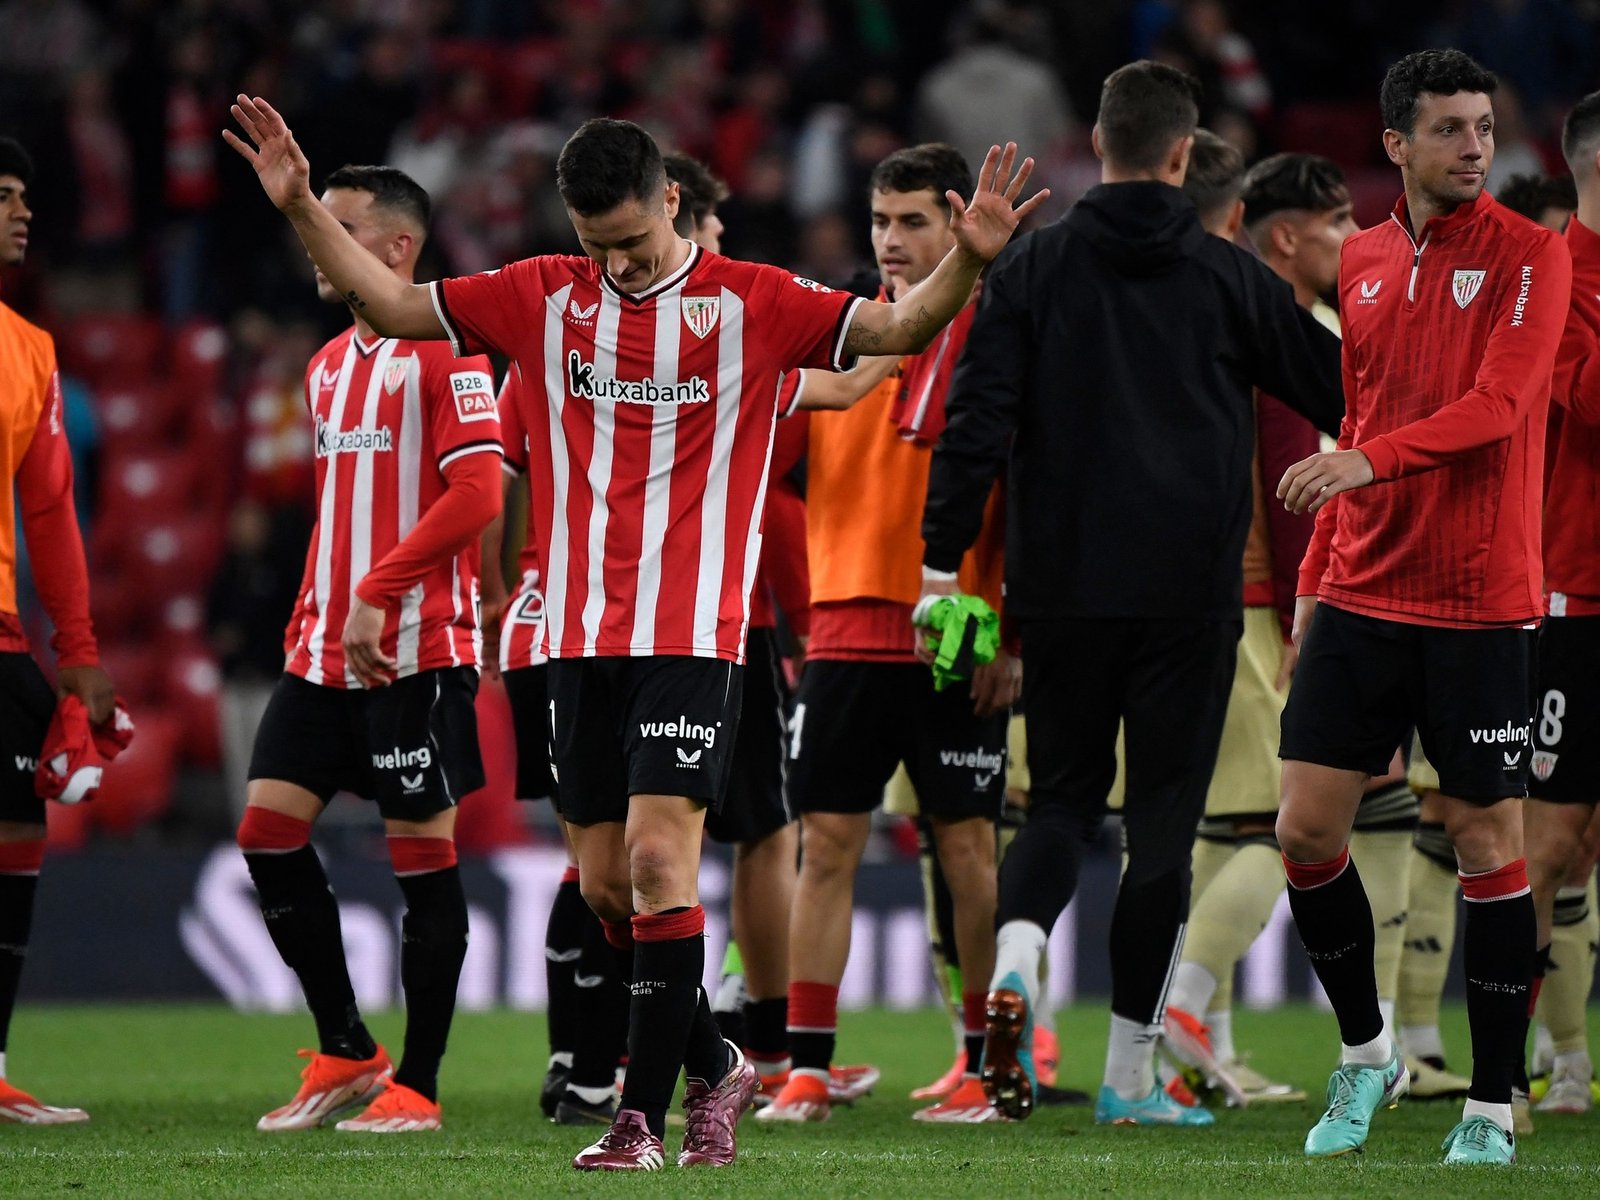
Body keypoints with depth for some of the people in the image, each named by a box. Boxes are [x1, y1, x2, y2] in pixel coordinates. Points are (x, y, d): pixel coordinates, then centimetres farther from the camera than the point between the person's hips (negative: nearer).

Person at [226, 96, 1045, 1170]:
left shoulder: (751, 304, -1)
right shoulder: (543, 298, 9)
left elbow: (894, 331, -6)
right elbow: (392, 305, 13)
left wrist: (966, 263, -23)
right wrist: (303, 209, 4)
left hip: (694, 636, -4)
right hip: (582, 634, 5)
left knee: (658, 858, -15)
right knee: (605, 884, 7)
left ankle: (644, 1115, -10)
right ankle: (715, 1066, 26)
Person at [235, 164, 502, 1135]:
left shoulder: (443, 351, -9)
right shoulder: (329, 365, 17)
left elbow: (476, 495, -18)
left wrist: (376, 596, -20)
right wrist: (311, 620, 16)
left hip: (418, 649, -8)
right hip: (326, 647, 8)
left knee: (423, 854, -2)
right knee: (270, 831, 1)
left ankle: (416, 1084, 4)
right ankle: (346, 1054, 11)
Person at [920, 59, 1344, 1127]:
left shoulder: (1033, 268, 2)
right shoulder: (1226, 277, 0)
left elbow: (978, 420, -3)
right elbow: (1337, 387, 10)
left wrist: (943, 560, 0)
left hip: (1063, 591, 2)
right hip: (1188, 595, -2)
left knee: (1064, 797, 15)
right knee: (1164, 815, 4)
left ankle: (1016, 957, -16)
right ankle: (1131, 1076, 4)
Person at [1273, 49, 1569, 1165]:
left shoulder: (1530, 255, -6)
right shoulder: (1363, 260, 11)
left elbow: (1498, 404, -19)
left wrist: (1374, 460, -32)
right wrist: (1316, 576, 17)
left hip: (1481, 606, -5)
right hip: (1363, 598, 5)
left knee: (1488, 843, -1)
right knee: (1307, 828, -1)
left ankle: (1493, 1106, 7)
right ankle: (1366, 1054, 20)